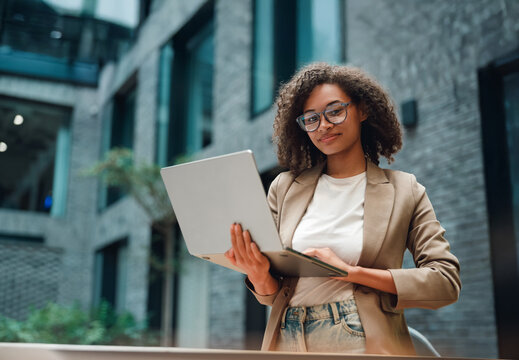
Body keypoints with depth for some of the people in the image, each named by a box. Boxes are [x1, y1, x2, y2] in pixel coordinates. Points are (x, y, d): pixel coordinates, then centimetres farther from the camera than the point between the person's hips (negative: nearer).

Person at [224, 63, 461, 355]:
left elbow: (446, 282, -3)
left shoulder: (404, 191, 5)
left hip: (367, 345, -1)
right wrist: (259, 277, -11)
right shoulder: (284, 188, 10)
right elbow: (274, 294, 12)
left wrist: (351, 272, -10)